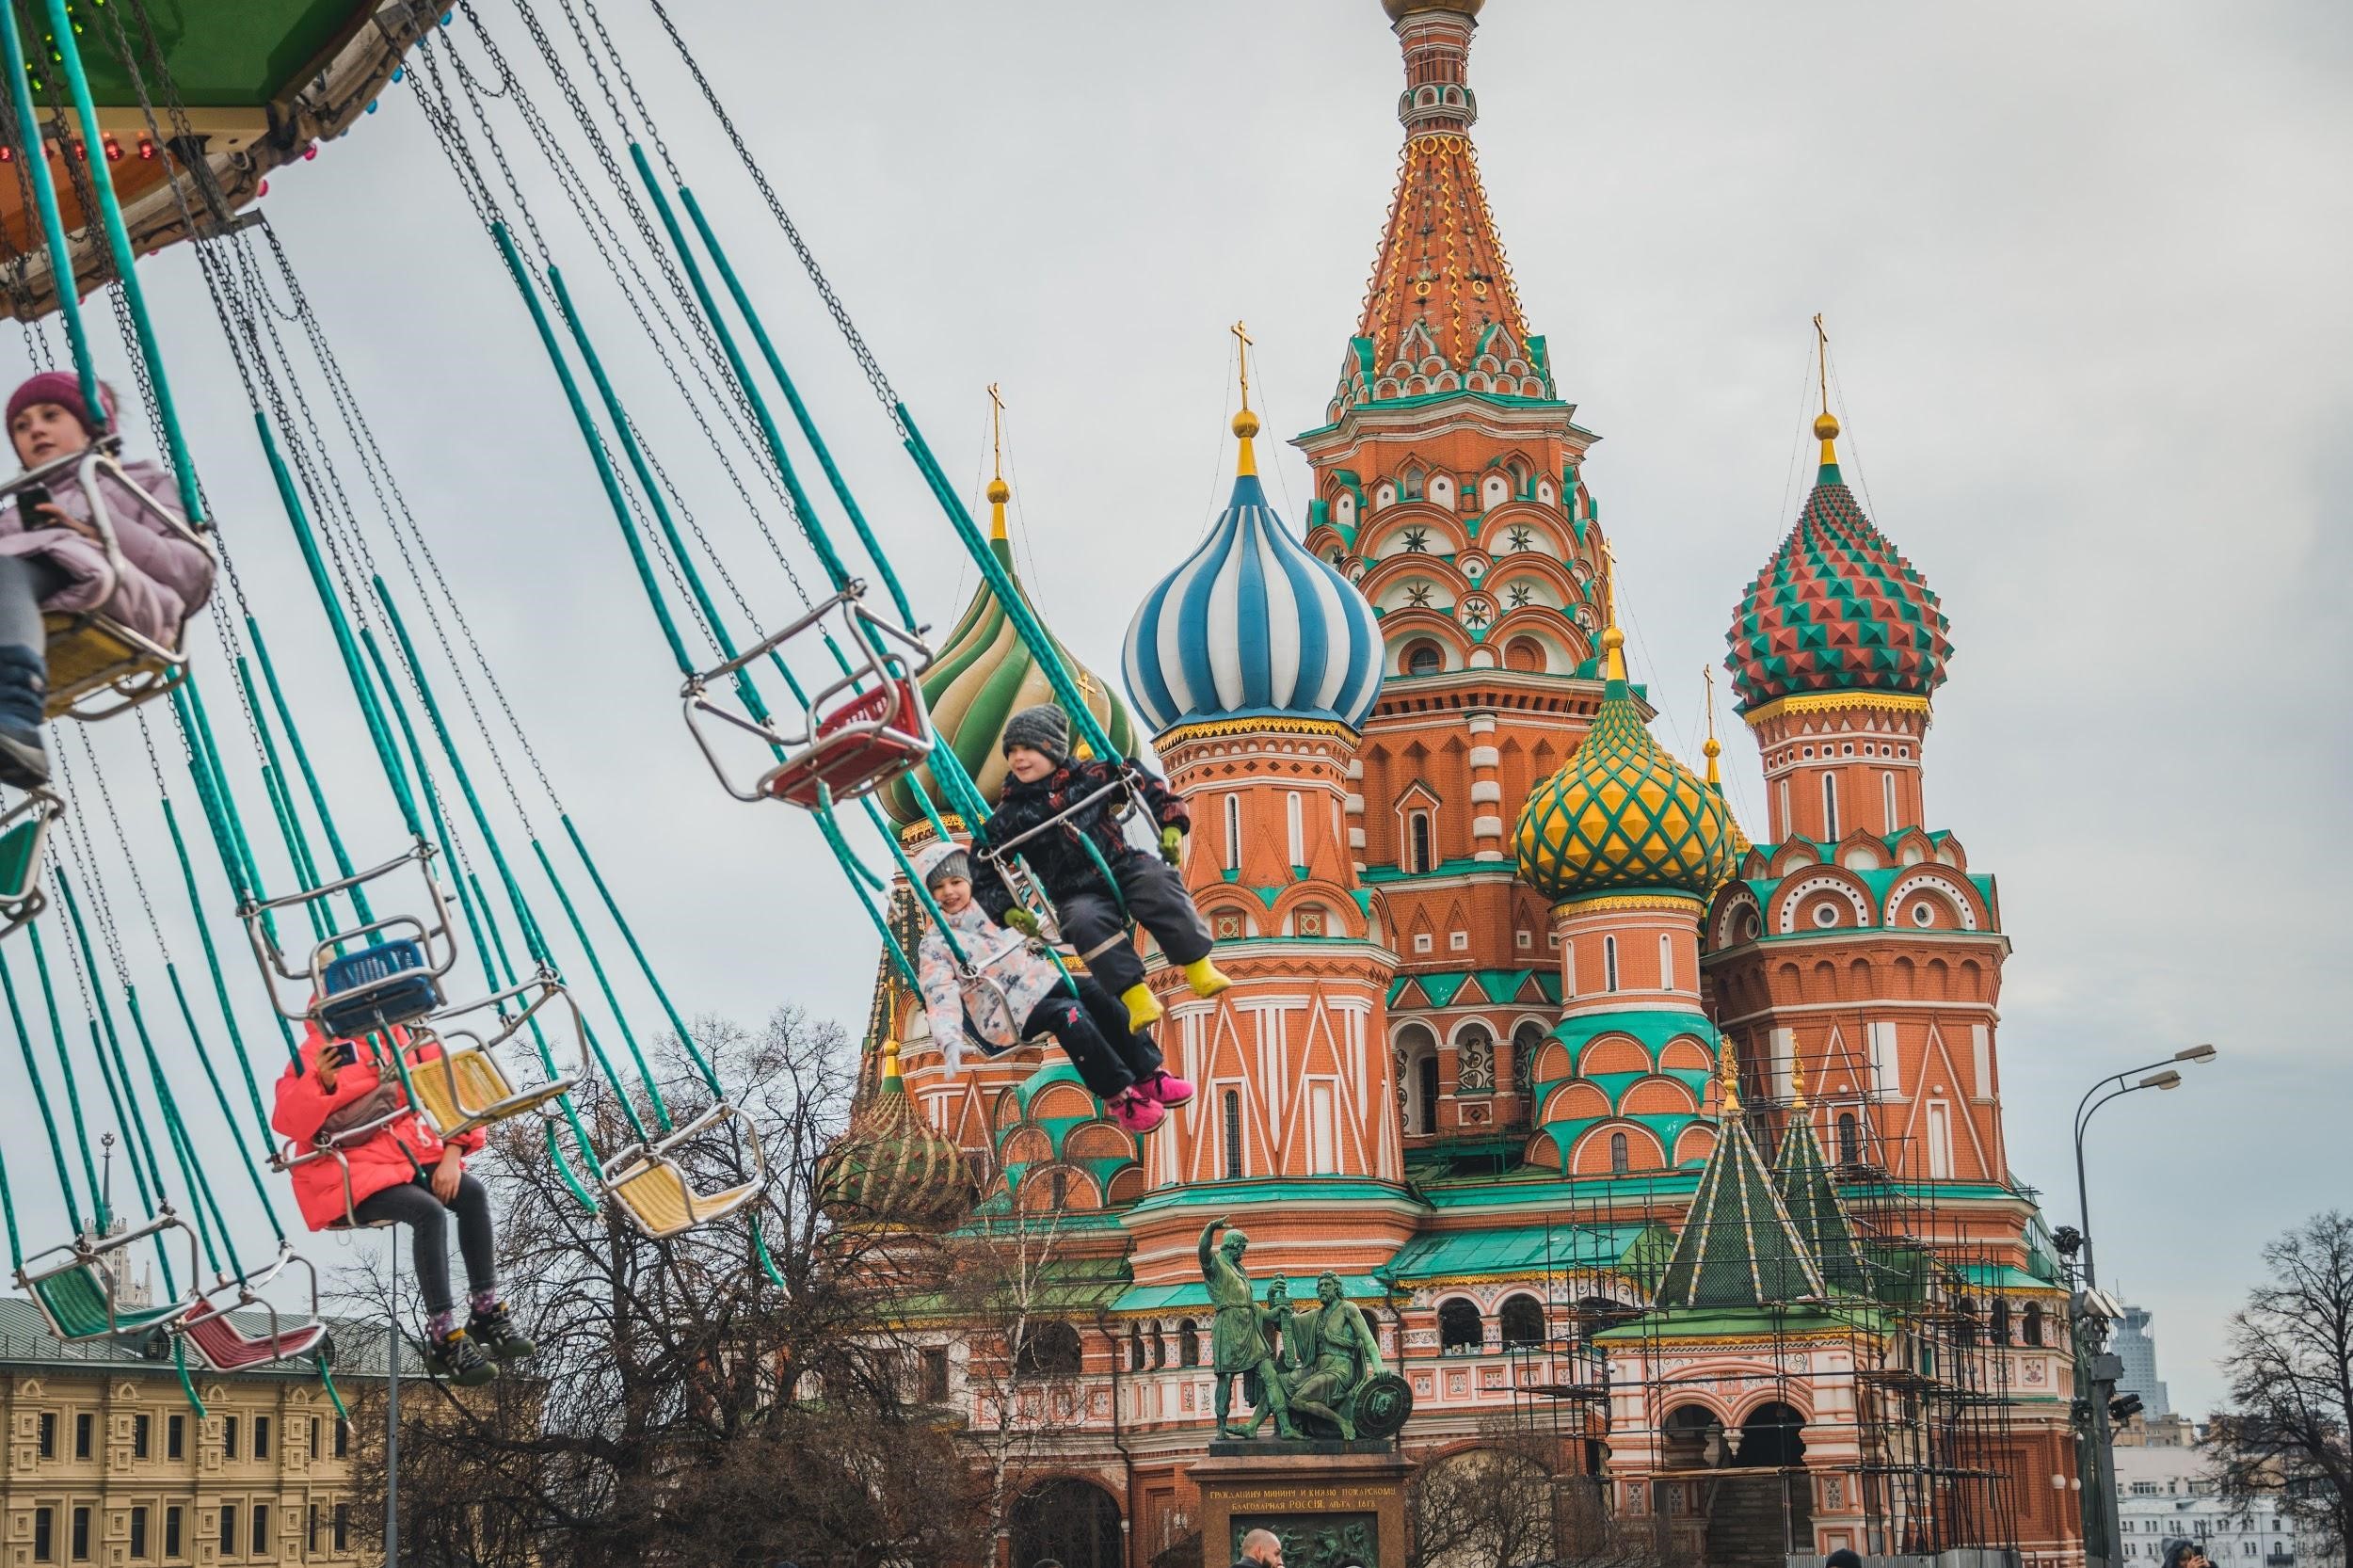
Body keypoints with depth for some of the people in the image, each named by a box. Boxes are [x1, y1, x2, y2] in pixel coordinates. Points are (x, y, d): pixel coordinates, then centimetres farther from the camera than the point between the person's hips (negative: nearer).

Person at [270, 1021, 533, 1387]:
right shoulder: (319, 1049, -8)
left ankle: (487, 1314, -9)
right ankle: (443, 1338, -26)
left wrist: (451, 1156, -6)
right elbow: (287, 1121, -17)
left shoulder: (403, 1038, 6)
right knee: (428, 1211, -30)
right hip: (348, 1175, -5)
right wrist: (321, 1083, -34)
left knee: (472, 1194, -20)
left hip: (405, 1155, 5)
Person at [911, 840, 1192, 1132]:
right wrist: (950, 1040, -30)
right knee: (1068, 1013, -31)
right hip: (1006, 1014, -6)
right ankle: (1118, 1096, -27)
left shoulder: (992, 908, 15)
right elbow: (940, 995, -14)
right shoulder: (935, 944, -2)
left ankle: (1148, 1074, -16)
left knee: (1097, 992, -19)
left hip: (1041, 980, 6)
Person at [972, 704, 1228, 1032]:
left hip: (1125, 868, 1)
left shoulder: (1093, 775, 3)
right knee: (1086, 920, -36)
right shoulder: (1009, 816, 3)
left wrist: (1171, 827, -2)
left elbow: (1149, 788, 11)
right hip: (1078, 896, -1)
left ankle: (1199, 968, -28)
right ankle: (1135, 996, -37)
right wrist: (1007, 911, -6)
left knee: (1158, 883, -32)